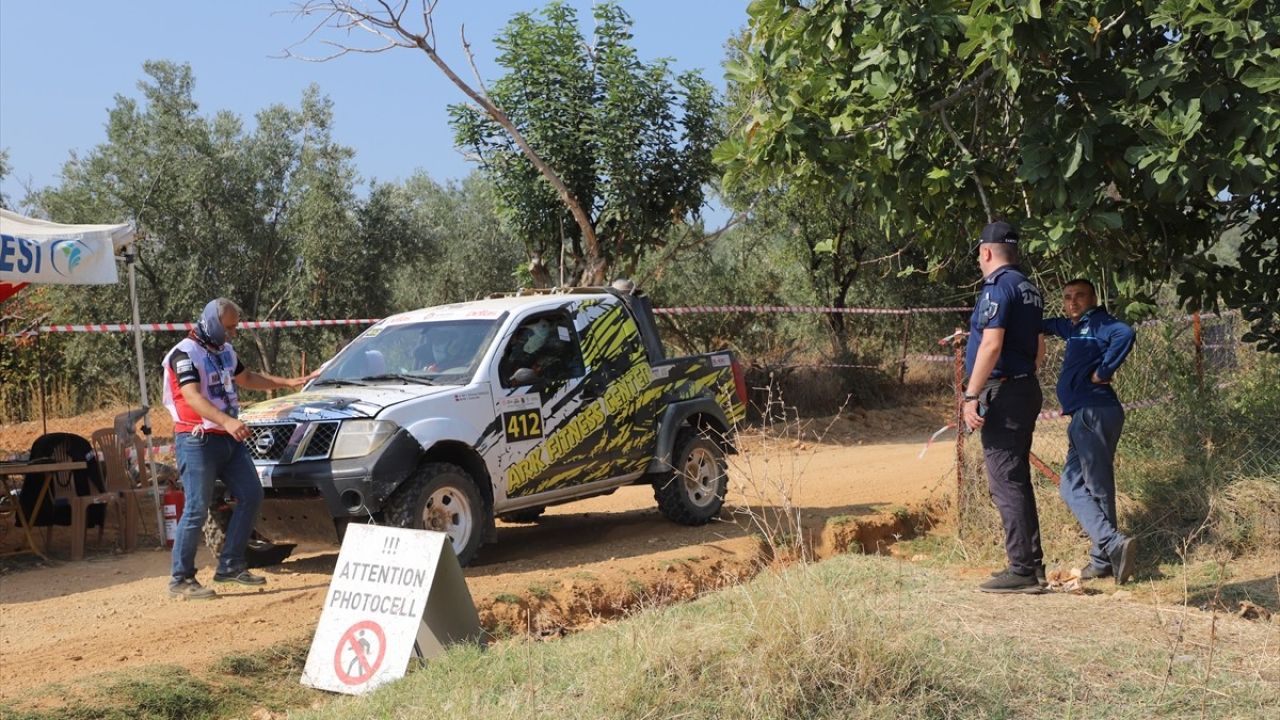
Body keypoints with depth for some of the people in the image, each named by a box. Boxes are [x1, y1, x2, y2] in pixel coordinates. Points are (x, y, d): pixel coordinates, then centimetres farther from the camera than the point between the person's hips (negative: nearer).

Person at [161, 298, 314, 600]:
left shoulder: (224, 351, 17)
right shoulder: (185, 353, -12)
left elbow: (246, 378, 34)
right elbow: (193, 397, -25)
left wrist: (288, 382, 30)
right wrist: (227, 422, -40)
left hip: (229, 438, 9)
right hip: (198, 440, -9)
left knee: (251, 496, 5)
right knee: (197, 510, -10)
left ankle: (230, 566, 12)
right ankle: (181, 579, -2)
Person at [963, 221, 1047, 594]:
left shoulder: (997, 288, -14)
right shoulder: (1030, 289, 16)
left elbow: (992, 345, -22)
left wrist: (971, 395, -21)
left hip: (1002, 393, -10)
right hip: (1027, 388, 10)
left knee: (1006, 482, -7)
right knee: (1018, 480, 15)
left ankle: (1021, 570, -7)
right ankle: (1033, 564, 18)